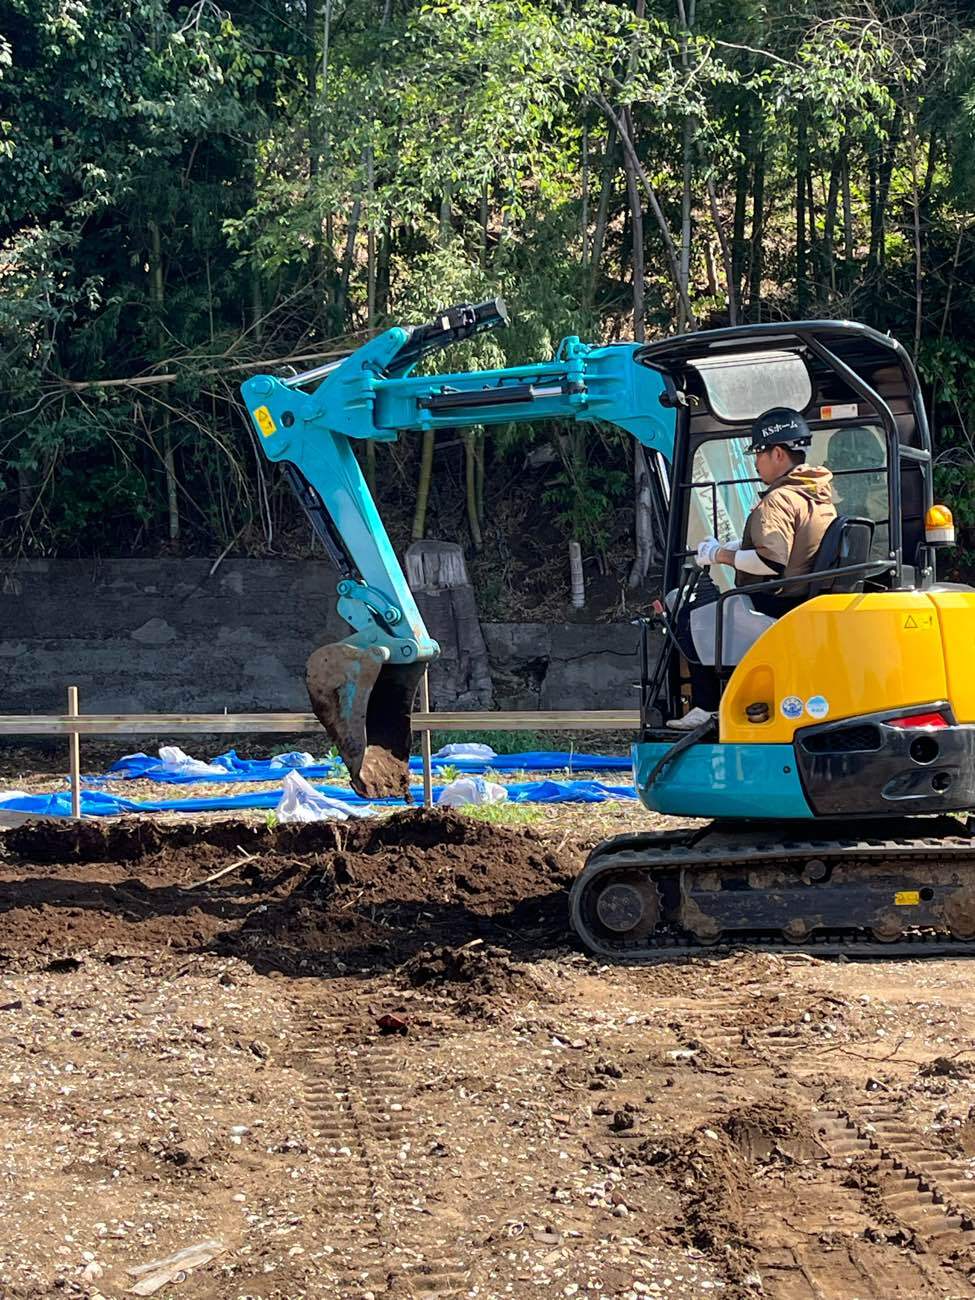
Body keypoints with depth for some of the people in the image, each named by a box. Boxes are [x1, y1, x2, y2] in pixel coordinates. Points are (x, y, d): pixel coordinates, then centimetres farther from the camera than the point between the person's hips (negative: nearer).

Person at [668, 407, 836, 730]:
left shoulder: (779, 500, -18)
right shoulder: (819, 497, 13)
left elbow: (771, 562, -28)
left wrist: (721, 555, -15)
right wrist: (728, 547, 18)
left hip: (778, 605, -10)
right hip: (807, 603, 10)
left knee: (690, 618, -2)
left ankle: (707, 707, 1)